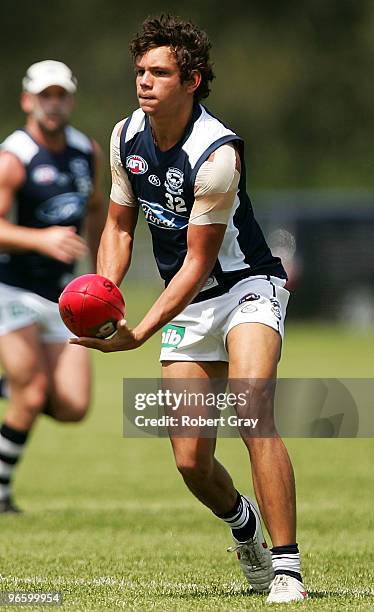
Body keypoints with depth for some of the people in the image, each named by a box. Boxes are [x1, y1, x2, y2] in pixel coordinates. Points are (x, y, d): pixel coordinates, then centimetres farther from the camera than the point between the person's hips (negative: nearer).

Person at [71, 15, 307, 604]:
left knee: (253, 411, -30)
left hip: (247, 286, -6)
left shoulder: (218, 154, -24)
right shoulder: (126, 137, -2)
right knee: (191, 460, -1)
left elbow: (198, 262, -21)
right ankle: (244, 526, 34)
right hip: (188, 305, 6)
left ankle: (287, 572, -29)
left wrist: (138, 334, -29)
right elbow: (119, 226, 10)